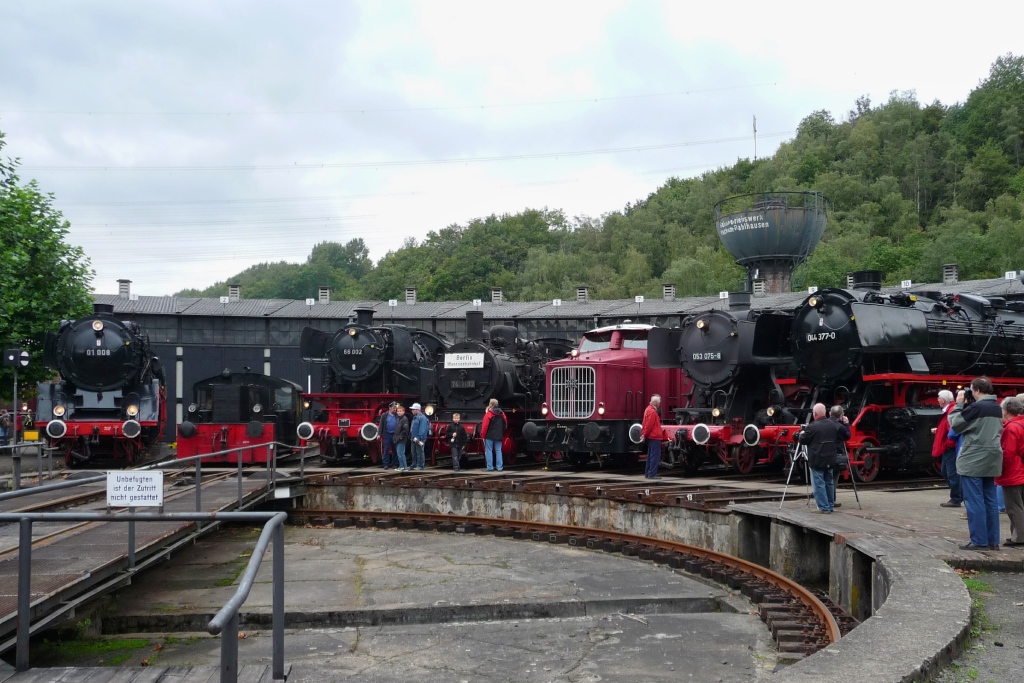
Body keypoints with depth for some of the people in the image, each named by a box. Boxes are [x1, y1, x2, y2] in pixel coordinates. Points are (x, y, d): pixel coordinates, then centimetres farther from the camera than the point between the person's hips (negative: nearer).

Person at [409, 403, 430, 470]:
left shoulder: (422, 417, -13)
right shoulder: (415, 417, 18)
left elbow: (422, 429, -20)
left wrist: (419, 438, -24)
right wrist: (411, 437, 20)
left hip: (419, 439, -10)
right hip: (414, 439, 10)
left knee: (419, 452, -6)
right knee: (414, 452, 13)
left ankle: (420, 466, -3)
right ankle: (414, 465, 21)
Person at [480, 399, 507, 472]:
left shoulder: (488, 414, -11)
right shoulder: (502, 414, 9)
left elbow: (485, 426, -14)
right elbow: (505, 424, 15)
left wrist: (483, 435, -6)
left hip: (489, 436, -5)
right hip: (499, 436, 5)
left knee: (489, 450, 1)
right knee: (498, 451, 8)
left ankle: (490, 467, -1)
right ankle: (499, 467, 4)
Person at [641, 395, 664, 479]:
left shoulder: (648, 409, 15)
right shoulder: (652, 412, -18)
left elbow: (646, 423, 17)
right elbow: (649, 425, -21)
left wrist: (644, 434, 15)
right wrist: (645, 434, -11)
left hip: (651, 437, 11)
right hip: (655, 437, -11)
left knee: (651, 455, 16)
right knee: (655, 456, -8)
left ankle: (647, 473, 20)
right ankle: (652, 474, -9)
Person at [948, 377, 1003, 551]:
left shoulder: (976, 407, -16)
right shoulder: (997, 408, 10)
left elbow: (955, 425, -10)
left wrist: (959, 404, 0)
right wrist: (965, 406, 11)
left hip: (973, 461, -8)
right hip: (991, 460, 8)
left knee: (974, 501, -4)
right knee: (990, 500, 10)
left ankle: (979, 541, -4)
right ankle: (993, 540, 12)